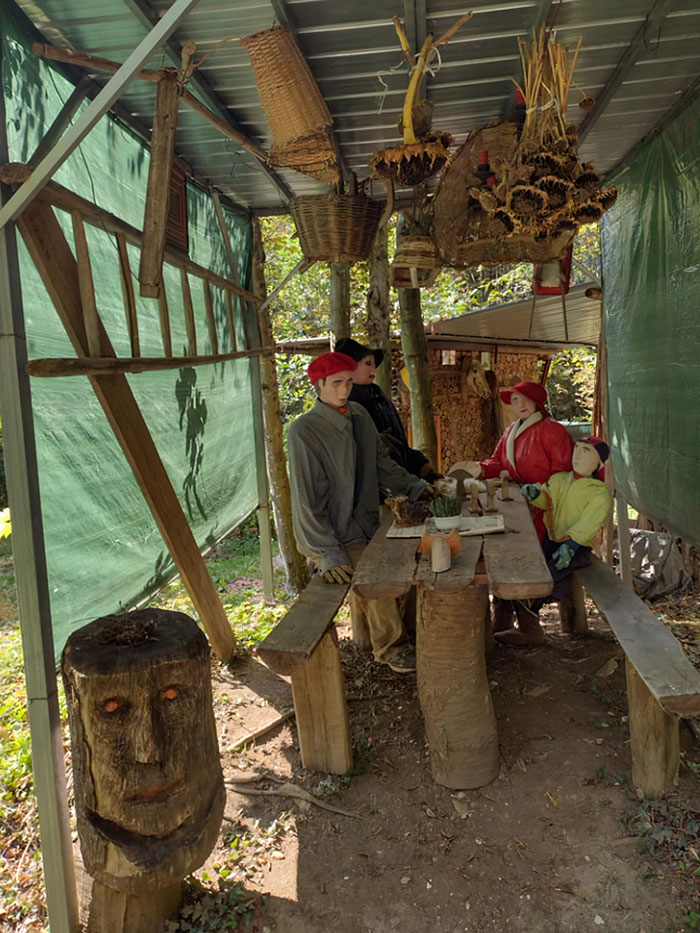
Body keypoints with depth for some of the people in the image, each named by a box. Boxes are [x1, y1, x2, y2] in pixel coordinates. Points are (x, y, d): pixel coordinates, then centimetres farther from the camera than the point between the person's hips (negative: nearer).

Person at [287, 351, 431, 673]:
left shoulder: (359, 416, 3)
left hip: (363, 521, 7)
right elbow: (308, 498, -22)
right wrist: (327, 553, -26)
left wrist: (414, 486, 4)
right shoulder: (304, 431, -19)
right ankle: (390, 648, 9)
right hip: (333, 531, -7)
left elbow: (382, 464, 16)